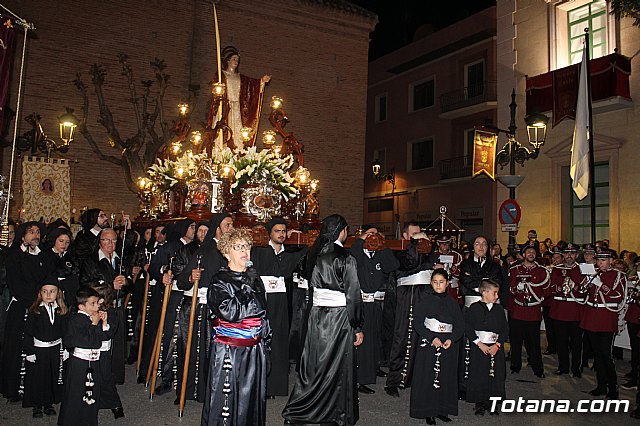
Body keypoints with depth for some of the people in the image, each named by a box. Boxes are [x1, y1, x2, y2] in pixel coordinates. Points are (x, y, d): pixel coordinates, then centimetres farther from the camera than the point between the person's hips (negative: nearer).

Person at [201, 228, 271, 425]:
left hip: (255, 350, 5)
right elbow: (228, 312, -22)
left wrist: (265, 346, 14)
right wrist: (254, 304, -11)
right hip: (228, 350, -5)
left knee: (253, 398, 13)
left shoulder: (255, 279, 10)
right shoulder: (219, 281, -7)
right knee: (226, 400, 2)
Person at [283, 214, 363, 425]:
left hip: (316, 315, 5)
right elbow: (353, 296, -12)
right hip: (340, 317, -5)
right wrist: (358, 327, -7)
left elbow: (311, 286, 10)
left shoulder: (314, 255, 3)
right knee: (338, 366, 7)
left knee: (313, 364, 14)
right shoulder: (346, 258, -14)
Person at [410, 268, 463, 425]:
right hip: (428, 343, -3)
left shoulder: (452, 303, 7)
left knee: (445, 376, 7)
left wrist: (451, 340, -11)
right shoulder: (426, 301, -2)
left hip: (448, 345, 3)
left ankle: (442, 410, 20)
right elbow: (417, 323, -8)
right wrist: (432, 338, -16)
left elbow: (460, 325, 5)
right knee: (428, 376, 0)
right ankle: (428, 411, 11)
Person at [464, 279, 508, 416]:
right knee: (479, 376, 1)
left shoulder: (499, 309, 7)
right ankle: (480, 404, 17)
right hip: (479, 347, -3)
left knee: (495, 376, 5)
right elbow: (468, 328, -7)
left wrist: (497, 345, -8)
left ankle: (492, 403, 22)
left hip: (496, 347, 3)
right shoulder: (474, 308, -5)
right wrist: (479, 343, -13)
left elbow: (505, 329, 4)